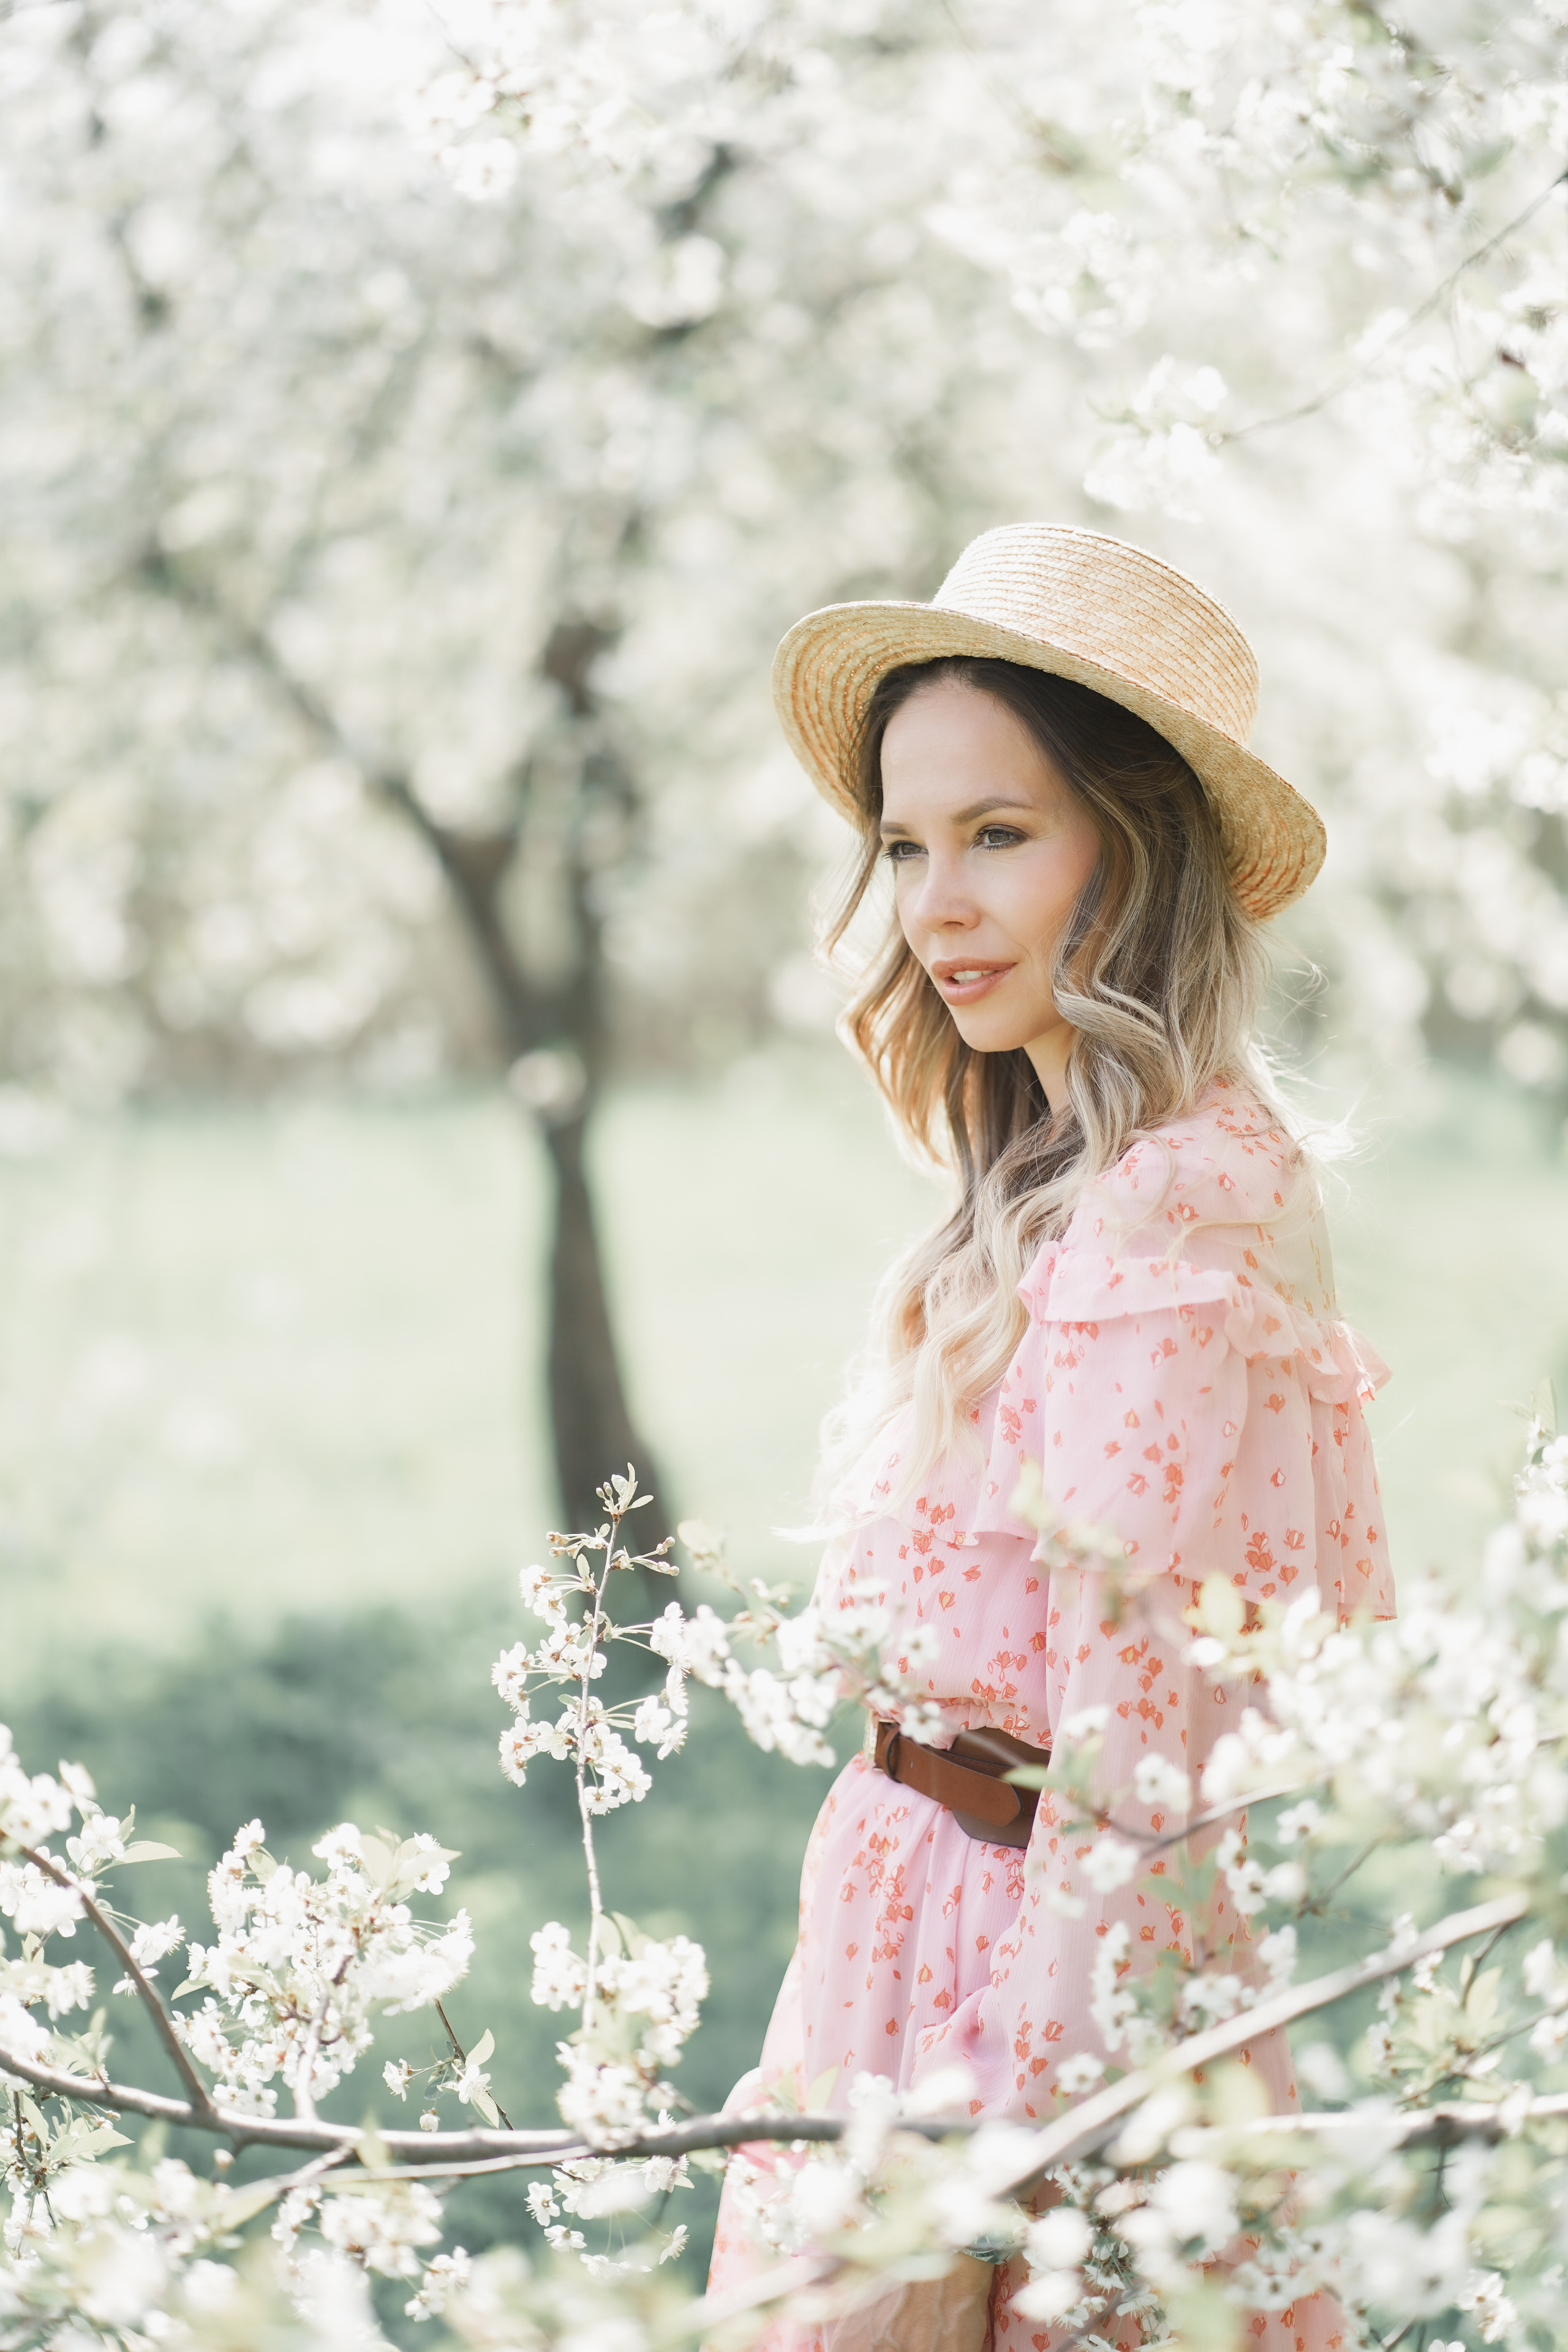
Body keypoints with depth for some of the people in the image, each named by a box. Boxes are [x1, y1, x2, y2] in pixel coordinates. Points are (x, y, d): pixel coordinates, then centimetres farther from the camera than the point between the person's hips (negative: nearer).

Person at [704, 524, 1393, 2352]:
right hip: (945, 1910, 9)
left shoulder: (1164, 1219, -20)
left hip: (1001, 1950, -9)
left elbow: (1139, 1743, -21)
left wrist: (1033, 2130, -19)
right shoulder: (1065, 1179, 8)